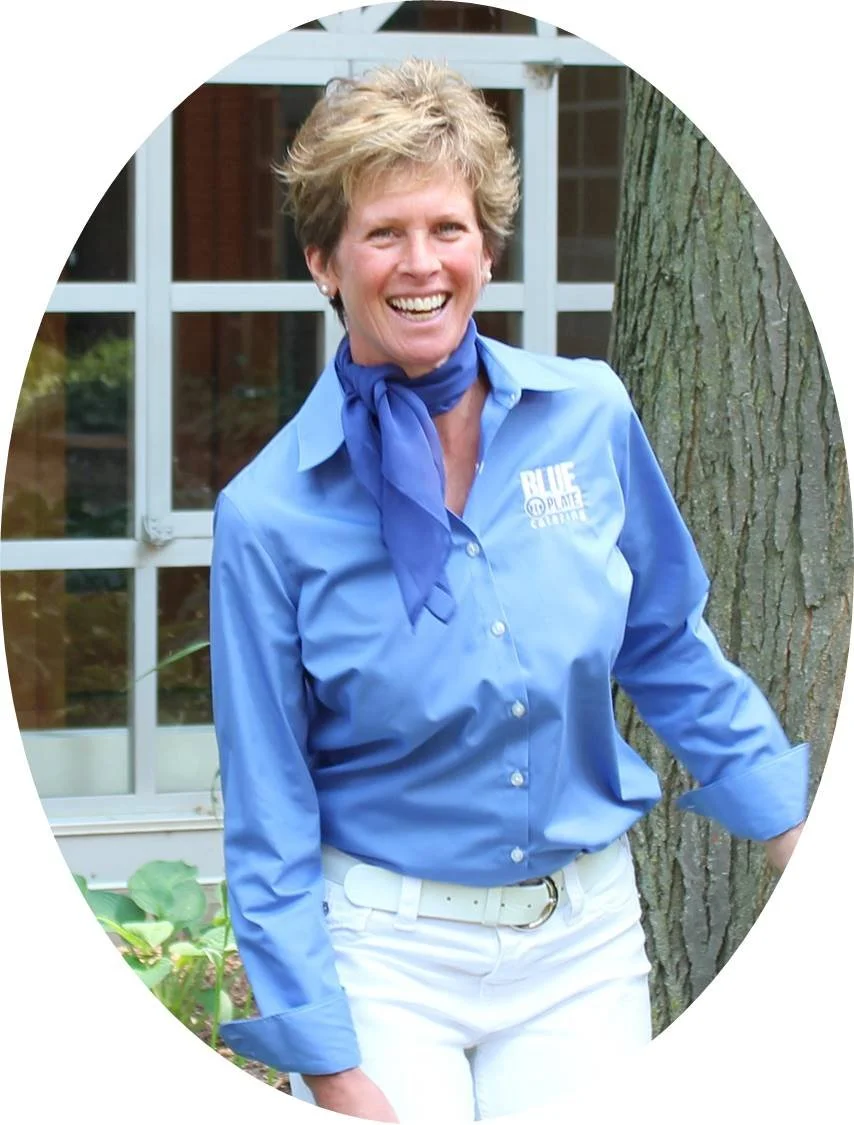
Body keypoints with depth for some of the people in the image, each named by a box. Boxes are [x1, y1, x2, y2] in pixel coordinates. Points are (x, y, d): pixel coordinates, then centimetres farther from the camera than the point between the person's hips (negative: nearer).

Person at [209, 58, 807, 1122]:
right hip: (382, 952, -2)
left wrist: (796, 833, 11)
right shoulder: (269, 513, -10)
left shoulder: (588, 415, -2)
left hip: (583, 943, 3)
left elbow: (666, 646, 13)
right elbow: (270, 821, -6)